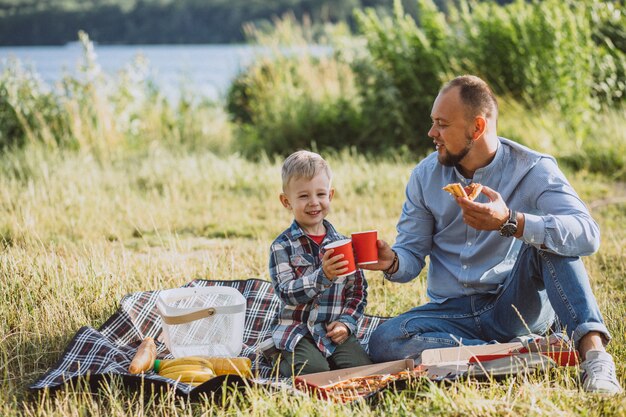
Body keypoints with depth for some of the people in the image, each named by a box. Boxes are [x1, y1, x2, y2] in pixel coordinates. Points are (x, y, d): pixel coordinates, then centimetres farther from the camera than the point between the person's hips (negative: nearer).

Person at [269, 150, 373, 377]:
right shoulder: (282, 246, -4)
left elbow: (358, 290, 10)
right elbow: (286, 292, -15)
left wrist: (346, 322, -6)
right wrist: (323, 276, -29)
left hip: (335, 332, 3)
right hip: (298, 331, -3)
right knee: (315, 371, -28)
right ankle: (284, 360, 3)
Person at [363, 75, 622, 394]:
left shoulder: (532, 169, -10)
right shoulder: (425, 176, 3)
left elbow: (587, 234, -27)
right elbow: (412, 255, 5)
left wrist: (510, 222, -41)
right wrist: (392, 261, -21)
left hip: (518, 305, -3)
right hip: (453, 313, 3)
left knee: (547, 238, -28)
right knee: (383, 343, -25)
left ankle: (592, 351, -37)